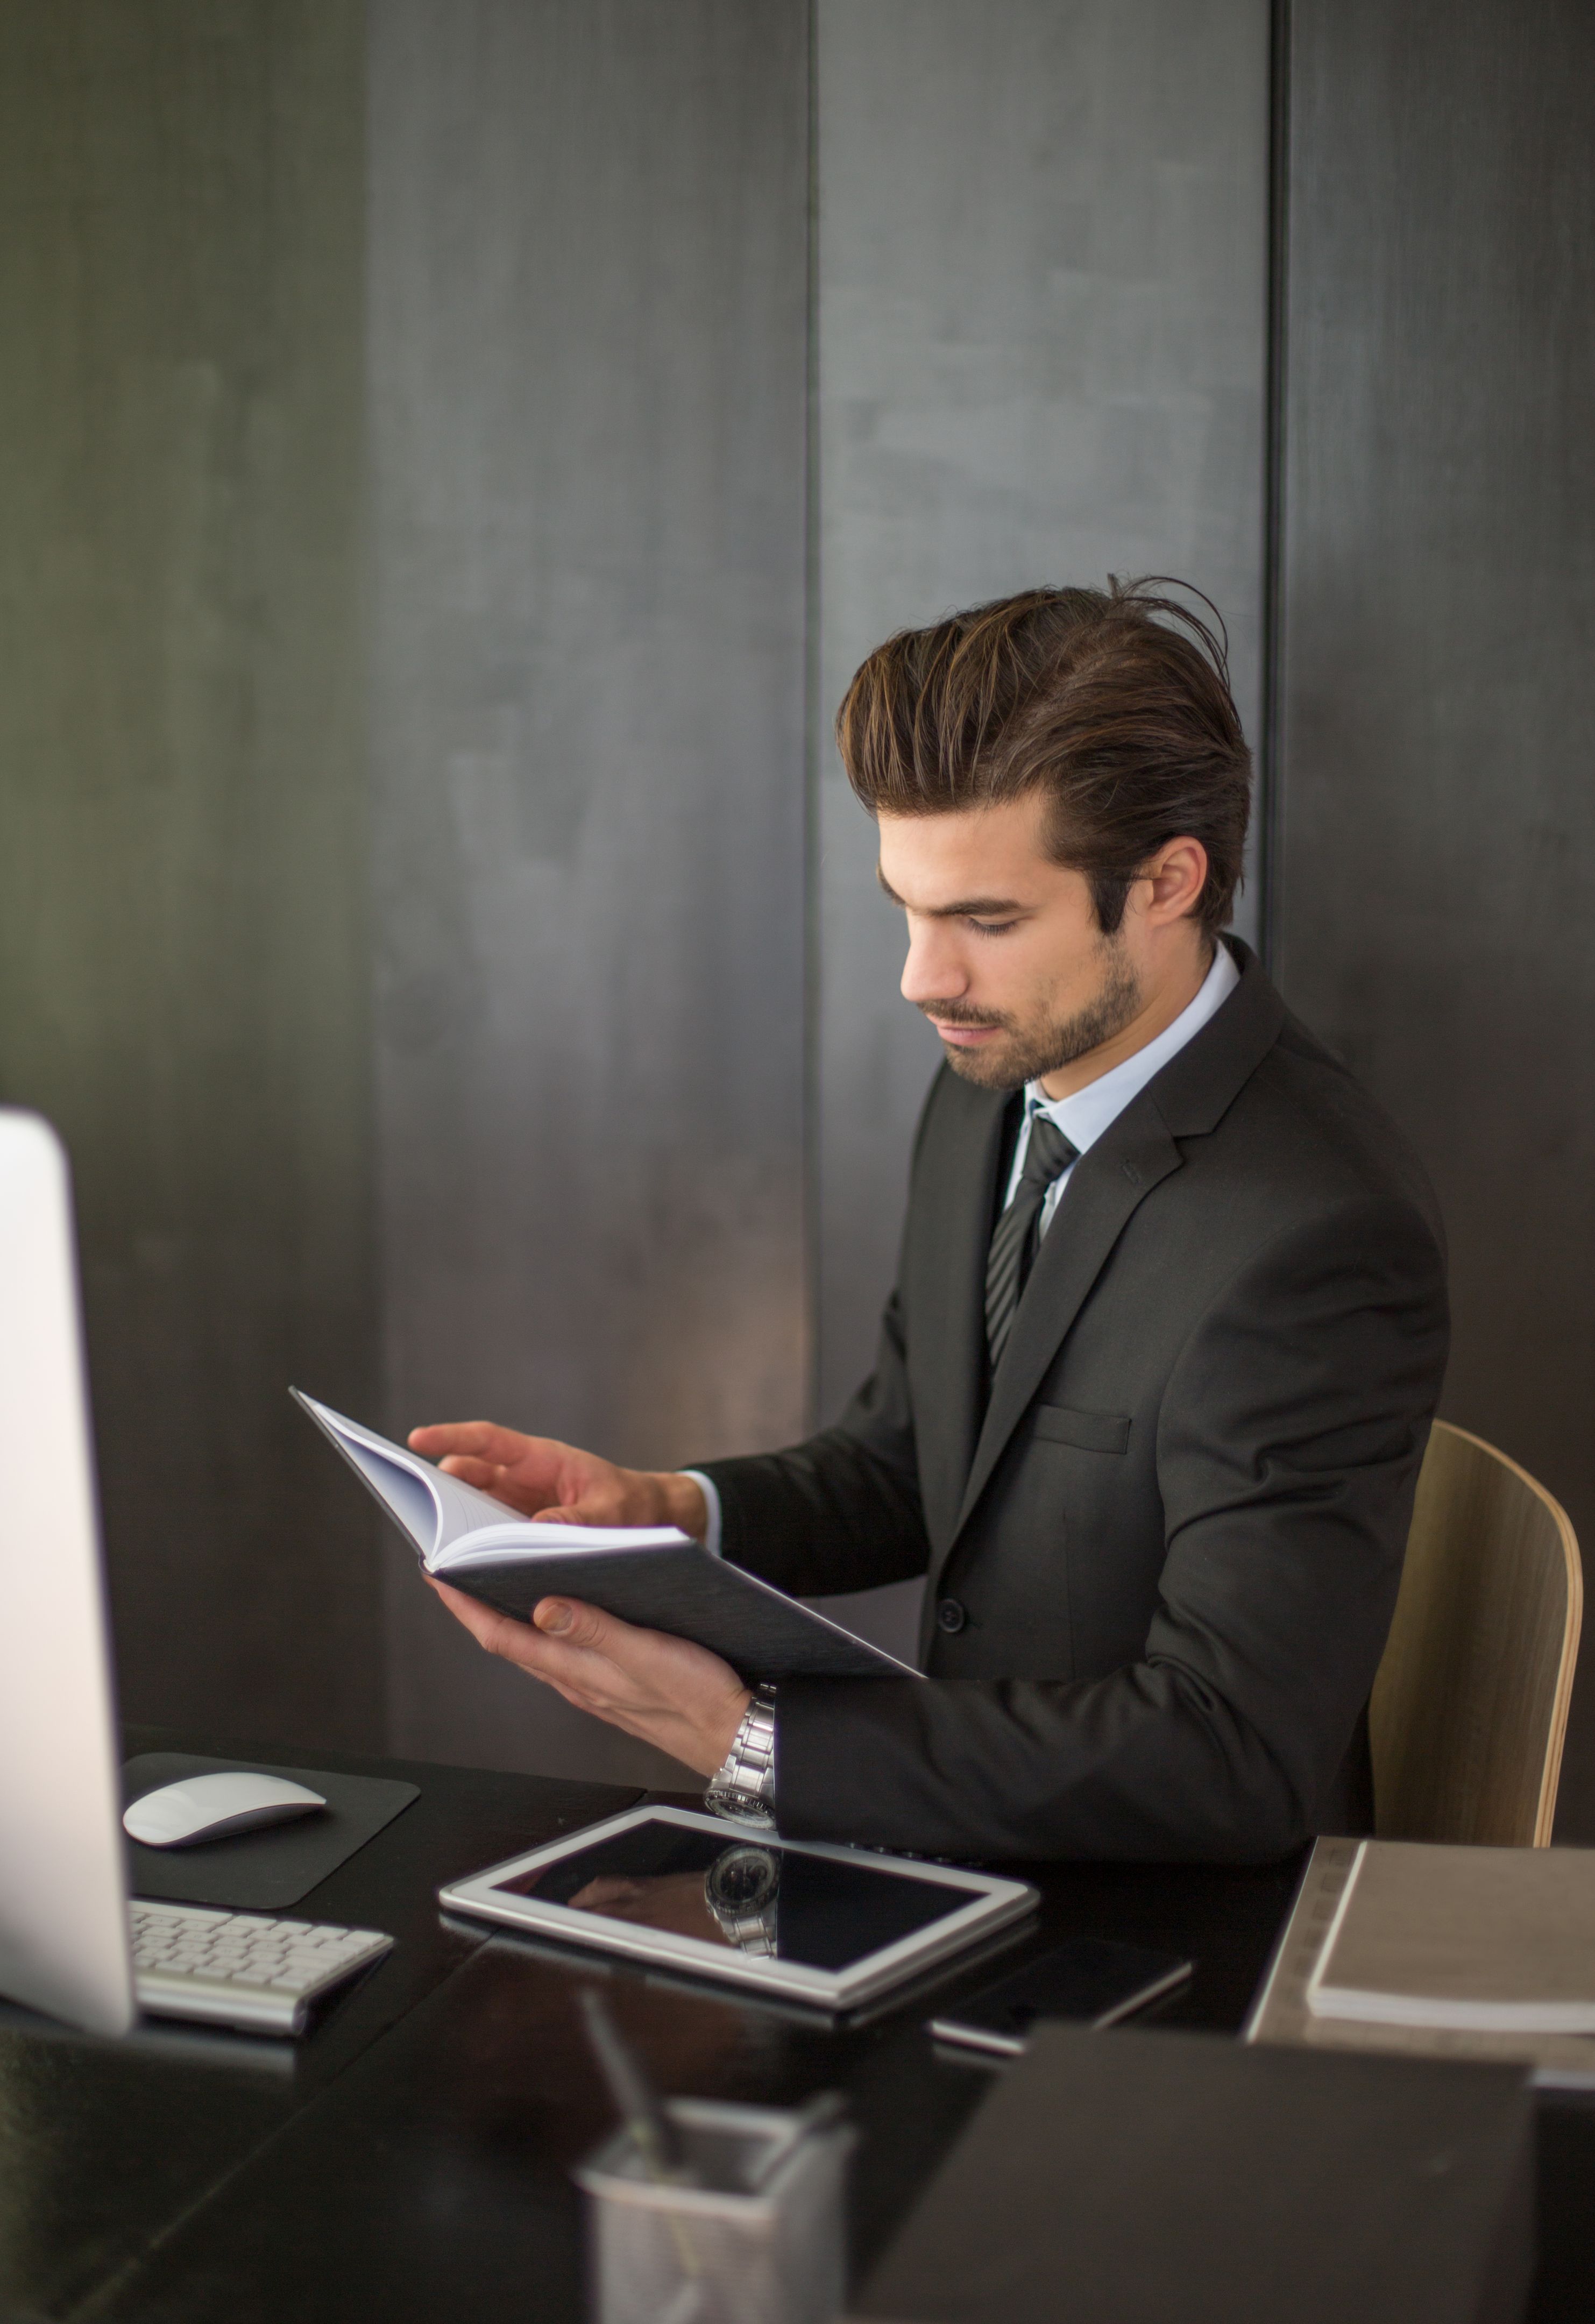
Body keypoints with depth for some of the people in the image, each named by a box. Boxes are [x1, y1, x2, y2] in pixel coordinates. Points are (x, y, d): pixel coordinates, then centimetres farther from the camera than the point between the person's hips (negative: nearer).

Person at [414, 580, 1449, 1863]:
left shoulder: (1321, 1238, -24)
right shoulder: (990, 1093, 2)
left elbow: (1227, 1759, -25)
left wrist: (749, 1741, -26)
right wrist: (670, 1509, -5)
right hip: (976, 1853, 7)